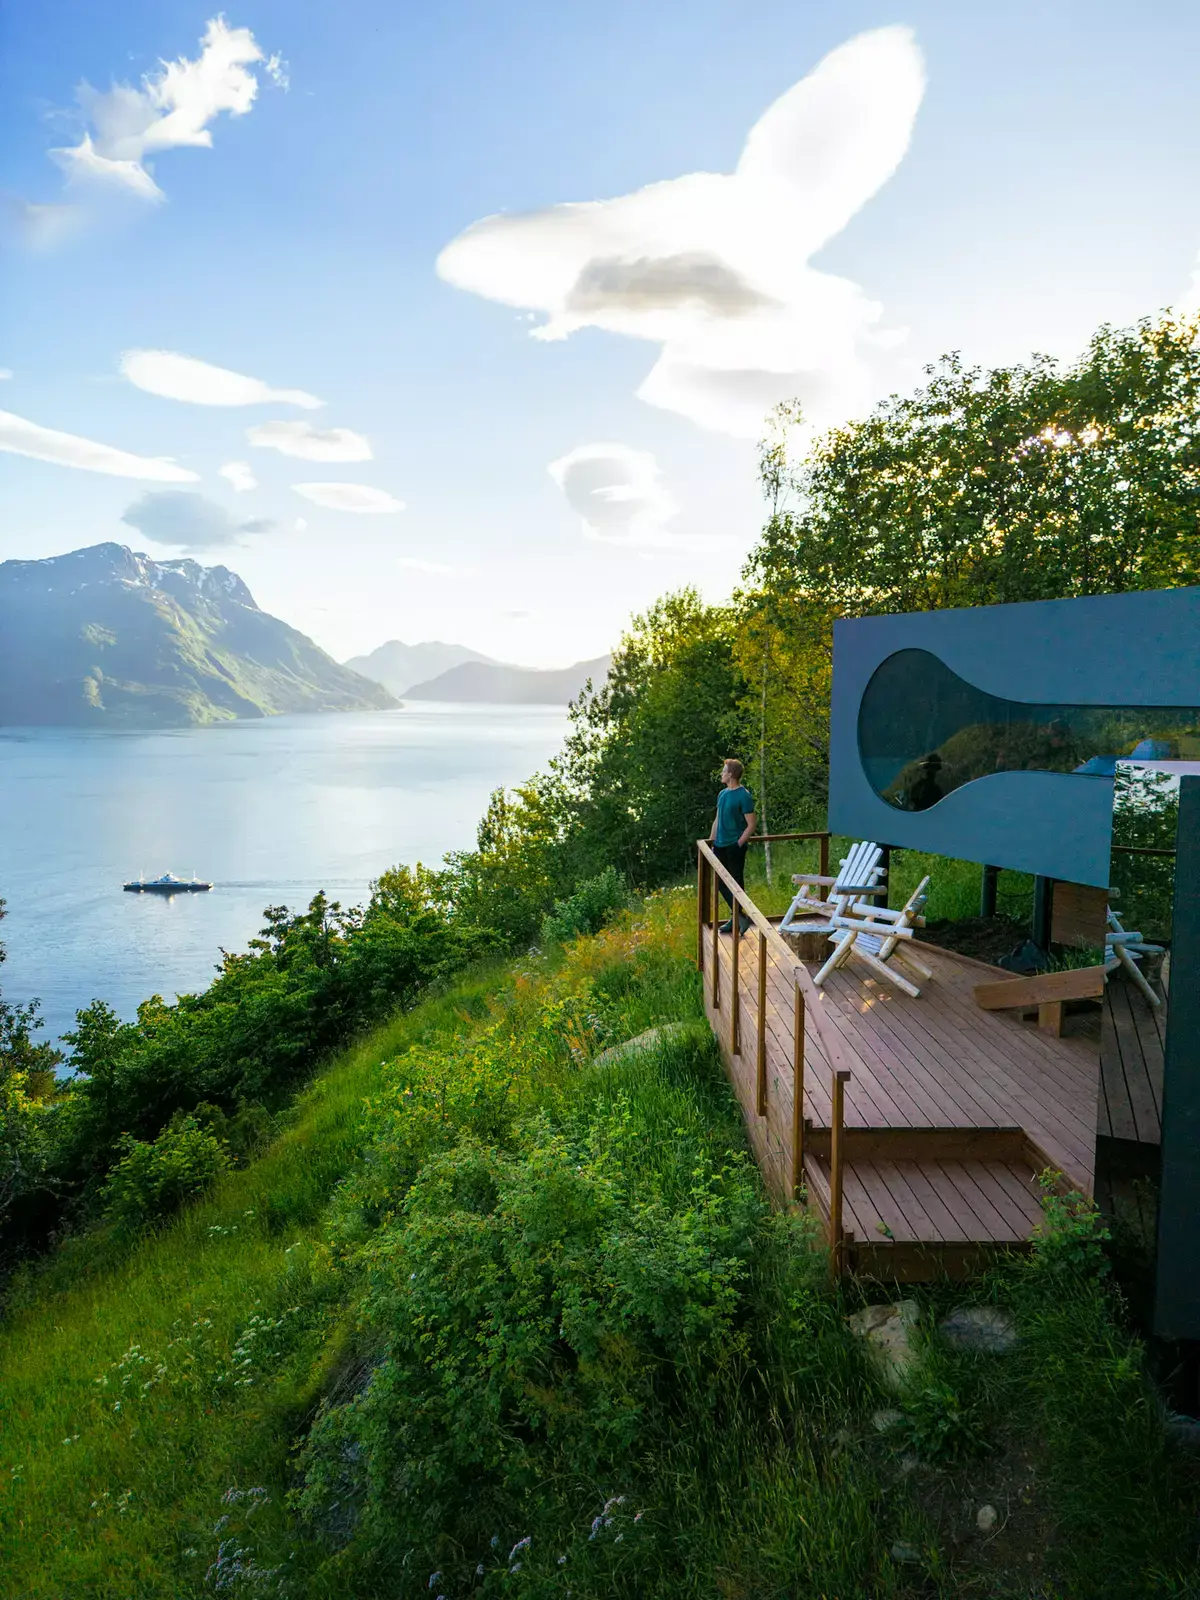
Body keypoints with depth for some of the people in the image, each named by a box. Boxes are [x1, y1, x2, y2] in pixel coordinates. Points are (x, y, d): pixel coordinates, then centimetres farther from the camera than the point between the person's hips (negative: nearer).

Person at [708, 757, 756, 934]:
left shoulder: (744, 796, -13)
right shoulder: (722, 794, 10)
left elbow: (751, 825, -13)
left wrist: (738, 844, -15)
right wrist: (710, 842, 14)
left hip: (735, 847, -8)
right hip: (720, 846, 8)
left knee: (736, 882, 0)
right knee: (721, 881, 10)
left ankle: (737, 917, 10)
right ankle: (737, 916, 20)